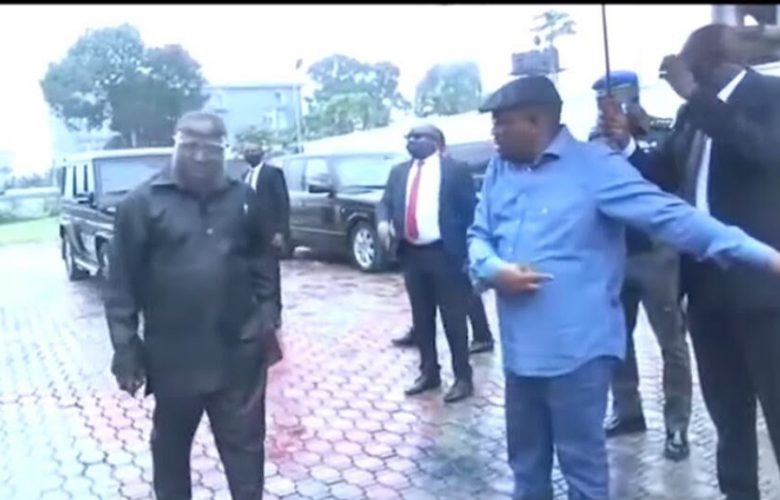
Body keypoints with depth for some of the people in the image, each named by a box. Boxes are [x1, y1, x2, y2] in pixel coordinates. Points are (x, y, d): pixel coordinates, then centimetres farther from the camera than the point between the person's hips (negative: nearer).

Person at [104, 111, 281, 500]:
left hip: (238, 355, 2)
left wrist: (267, 322, 7)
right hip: (172, 358, -1)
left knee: (245, 447, 12)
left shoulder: (243, 200, 4)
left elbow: (262, 268, 11)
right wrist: (124, 347, -6)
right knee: (170, 449, 18)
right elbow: (122, 285, -4)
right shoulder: (143, 203, -5)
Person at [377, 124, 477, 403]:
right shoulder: (399, 172, 13)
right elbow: (386, 202, 11)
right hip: (412, 254, 5)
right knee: (421, 318, 13)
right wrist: (383, 221, -13)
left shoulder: (454, 170, -2)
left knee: (453, 318, 2)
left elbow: (470, 210, -4)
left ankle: (463, 378, 13)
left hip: (444, 253, -5)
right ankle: (429, 373, 27)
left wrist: (468, 253, -10)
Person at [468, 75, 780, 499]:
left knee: (581, 464, 9)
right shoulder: (498, 170, 8)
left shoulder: (593, 166, -12)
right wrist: (494, 269, -12)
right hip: (519, 348, 6)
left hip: (576, 349, -6)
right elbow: (479, 236, 11)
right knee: (526, 461, 22)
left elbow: (668, 214, -18)